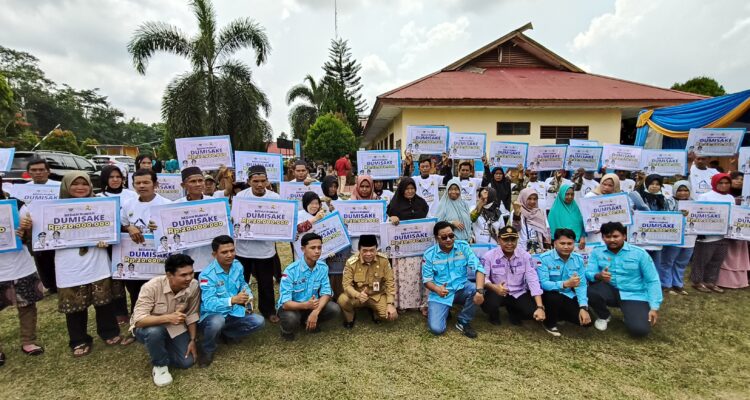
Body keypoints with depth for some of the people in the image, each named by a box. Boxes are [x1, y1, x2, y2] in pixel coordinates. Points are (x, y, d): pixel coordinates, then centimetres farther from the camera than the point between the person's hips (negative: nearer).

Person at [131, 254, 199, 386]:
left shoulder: (193, 286, -21)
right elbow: (139, 320, -34)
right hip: (149, 327, -3)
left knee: (187, 361, -9)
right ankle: (160, 365, -8)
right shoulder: (151, 287, -32)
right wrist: (168, 317, -46)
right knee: (155, 332, -38)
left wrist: (192, 340, -9)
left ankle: (162, 349, 22)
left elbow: (191, 315, -7)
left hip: (175, 328, 3)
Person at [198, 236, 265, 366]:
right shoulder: (207, 275, -24)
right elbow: (209, 304, -33)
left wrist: (248, 297, -8)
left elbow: (243, 284, 14)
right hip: (212, 315, -6)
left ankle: (227, 334, 11)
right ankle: (207, 350, -7)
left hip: (233, 313, 6)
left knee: (259, 321, -13)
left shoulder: (237, 265, -3)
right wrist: (234, 299, -45)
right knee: (217, 321, -40)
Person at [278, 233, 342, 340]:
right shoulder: (291, 270, -25)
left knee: (335, 309, -18)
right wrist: (306, 305, -46)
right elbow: (285, 303, -27)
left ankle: (308, 321, 10)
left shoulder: (323, 267, -11)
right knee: (291, 319, -36)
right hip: (292, 306, -4)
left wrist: (316, 311, -30)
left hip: (312, 304, 4)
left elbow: (326, 293, -12)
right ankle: (288, 330, 2)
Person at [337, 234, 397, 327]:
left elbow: (390, 282, -8)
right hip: (358, 295, -1)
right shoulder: (351, 262, -19)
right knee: (342, 300, -31)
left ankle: (375, 311, 16)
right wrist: (358, 295, -39)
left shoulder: (383, 260, -15)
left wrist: (390, 304, -17)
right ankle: (349, 318, 5)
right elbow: (347, 284, -18)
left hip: (377, 295, 1)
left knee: (392, 315, -20)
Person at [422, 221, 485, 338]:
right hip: (441, 293, -1)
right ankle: (445, 310, 19)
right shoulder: (429, 254, -7)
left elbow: (478, 268, -15)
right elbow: (427, 280, -6)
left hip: (461, 288, 1)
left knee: (476, 291, -32)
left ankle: (463, 322, -4)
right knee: (436, 328, -18)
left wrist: (480, 290, -32)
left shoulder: (463, 246, -6)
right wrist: (437, 289, -29)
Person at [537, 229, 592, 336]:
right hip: (550, 296, -4)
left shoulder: (579, 259, -2)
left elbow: (582, 285, -6)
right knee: (554, 296, -37)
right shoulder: (544, 258, -17)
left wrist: (583, 308, -18)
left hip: (569, 297, 4)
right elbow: (543, 284, -26)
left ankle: (561, 315, 20)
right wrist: (566, 284, -41)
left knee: (586, 321, -12)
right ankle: (549, 323, -5)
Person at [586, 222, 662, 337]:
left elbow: (653, 281, -4)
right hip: (611, 292, 1)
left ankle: (629, 315, 17)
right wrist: (598, 276, -36)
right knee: (591, 291, -32)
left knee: (640, 329, -24)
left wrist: (654, 308, -10)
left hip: (634, 296, -1)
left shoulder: (639, 253, -5)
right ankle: (603, 316, 3)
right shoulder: (597, 252, -2)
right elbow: (588, 273, -12)